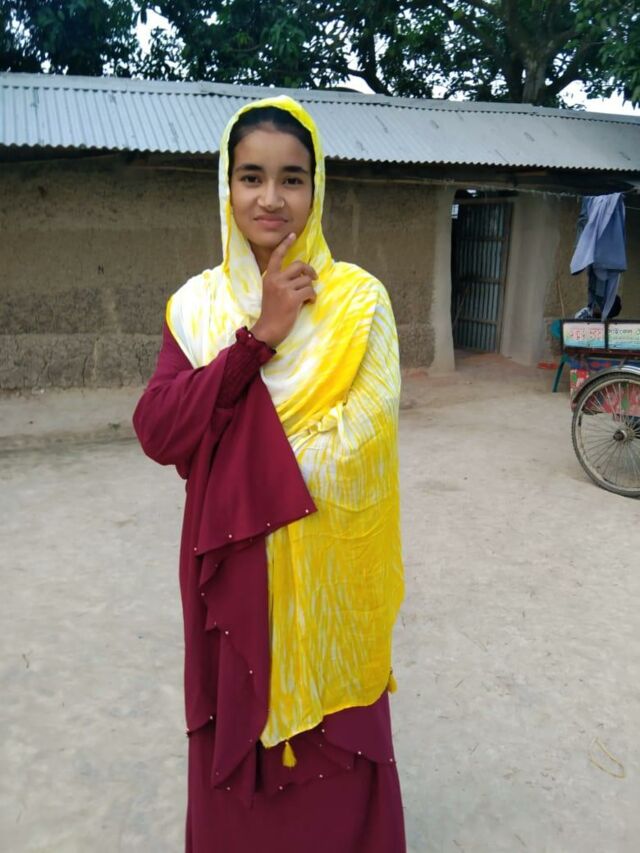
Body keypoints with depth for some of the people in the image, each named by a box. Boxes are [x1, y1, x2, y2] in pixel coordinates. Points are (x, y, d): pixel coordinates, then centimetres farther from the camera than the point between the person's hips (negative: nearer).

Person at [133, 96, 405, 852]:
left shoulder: (357, 300, -7)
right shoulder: (198, 303, 1)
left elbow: (360, 447, -13)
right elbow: (156, 433, -11)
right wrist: (257, 336, -18)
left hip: (323, 566, -2)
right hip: (231, 563, 3)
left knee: (333, 751, 13)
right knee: (235, 740, 19)